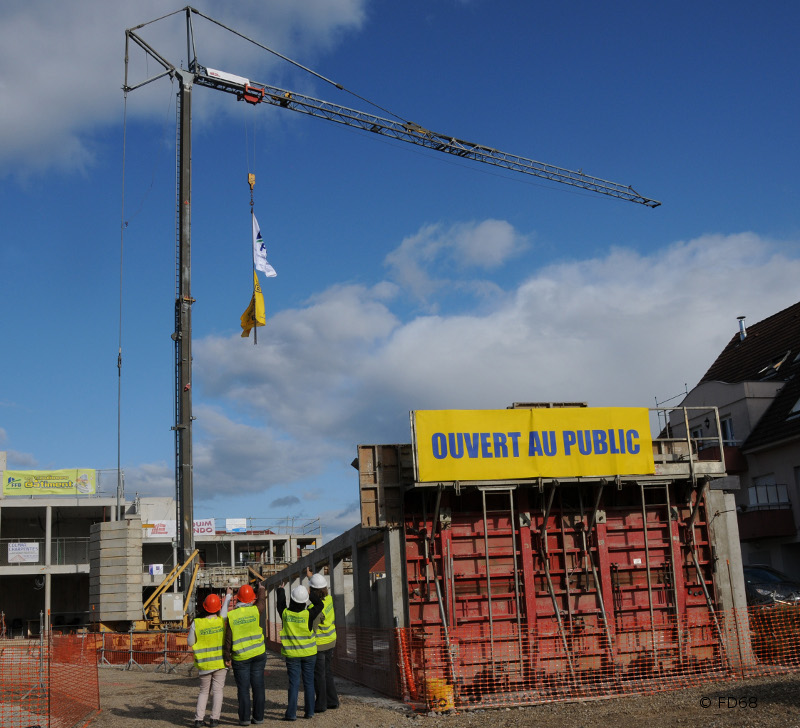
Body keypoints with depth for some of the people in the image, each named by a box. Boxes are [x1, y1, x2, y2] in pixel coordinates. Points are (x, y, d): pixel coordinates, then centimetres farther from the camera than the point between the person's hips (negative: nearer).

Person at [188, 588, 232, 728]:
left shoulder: (197, 624, -13)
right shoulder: (222, 620, -10)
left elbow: (190, 642, -3)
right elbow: (225, 608, 11)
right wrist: (228, 595, 28)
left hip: (204, 664, 1)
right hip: (220, 662, 0)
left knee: (204, 691, 13)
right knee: (217, 690, 6)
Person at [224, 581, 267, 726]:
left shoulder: (231, 615, -8)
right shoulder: (256, 611, -7)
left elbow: (228, 638, -7)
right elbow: (261, 602, 16)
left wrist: (227, 657, 3)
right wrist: (261, 589, 34)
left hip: (240, 657, -1)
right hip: (258, 654, 1)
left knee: (243, 688, 6)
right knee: (258, 686, 8)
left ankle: (245, 718, 6)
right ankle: (258, 716, 11)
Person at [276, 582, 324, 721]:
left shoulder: (285, 613, -11)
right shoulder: (308, 614, -16)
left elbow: (280, 603, 11)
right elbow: (319, 605, -1)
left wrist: (281, 590, 29)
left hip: (292, 654, 0)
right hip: (309, 653, 0)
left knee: (294, 683, 2)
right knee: (308, 682, 9)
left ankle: (291, 713, 0)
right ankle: (309, 711, 14)